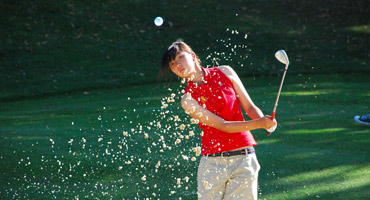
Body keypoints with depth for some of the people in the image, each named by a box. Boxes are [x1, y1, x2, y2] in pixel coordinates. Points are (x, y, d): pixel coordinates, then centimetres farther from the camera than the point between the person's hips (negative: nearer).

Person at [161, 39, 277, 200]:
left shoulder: (225, 73, 7)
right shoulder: (188, 99, -2)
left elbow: (250, 107, 9)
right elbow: (222, 125, -11)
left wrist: (265, 120, -13)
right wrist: (258, 123, -22)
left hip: (243, 158, 1)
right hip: (212, 162, -1)